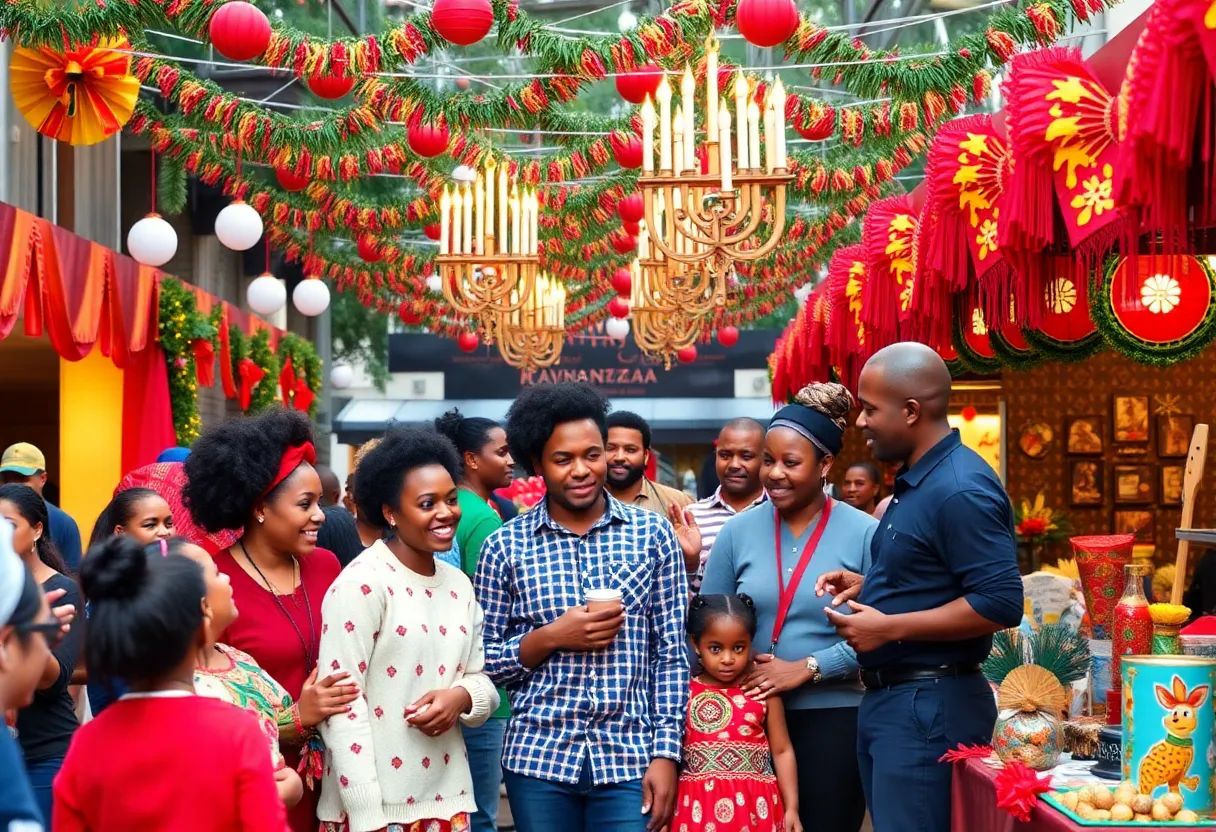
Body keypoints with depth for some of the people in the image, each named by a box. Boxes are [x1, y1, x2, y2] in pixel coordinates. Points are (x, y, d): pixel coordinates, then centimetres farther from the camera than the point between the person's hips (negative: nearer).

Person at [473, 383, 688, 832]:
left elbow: (672, 654, 2)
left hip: (629, 760, 0)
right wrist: (550, 638, -12)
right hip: (539, 759, 0)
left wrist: (666, 753, -4)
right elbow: (482, 662, 4)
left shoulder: (652, 533, 3)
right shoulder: (505, 547, 2)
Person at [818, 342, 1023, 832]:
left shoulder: (960, 490, -19)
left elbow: (1000, 603, -25)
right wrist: (868, 587, 10)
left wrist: (889, 628, -21)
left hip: (930, 705, -10)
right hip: (890, 698, 10)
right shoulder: (917, 481, 14)